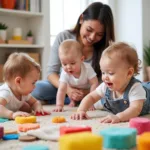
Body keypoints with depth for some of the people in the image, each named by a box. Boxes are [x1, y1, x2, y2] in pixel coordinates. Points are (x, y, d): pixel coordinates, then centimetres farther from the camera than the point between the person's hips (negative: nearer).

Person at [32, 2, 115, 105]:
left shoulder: (104, 49, -13)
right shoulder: (63, 38, -13)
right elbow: (51, 72, -12)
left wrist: (87, 92, -34)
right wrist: (67, 88, -31)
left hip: (89, 92, 1)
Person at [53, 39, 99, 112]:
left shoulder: (87, 68, -32)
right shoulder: (65, 73, -30)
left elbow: (94, 84, -28)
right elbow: (61, 90, -34)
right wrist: (59, 105, -43)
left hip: (87, 91, 0)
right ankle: (73, 101, 7)